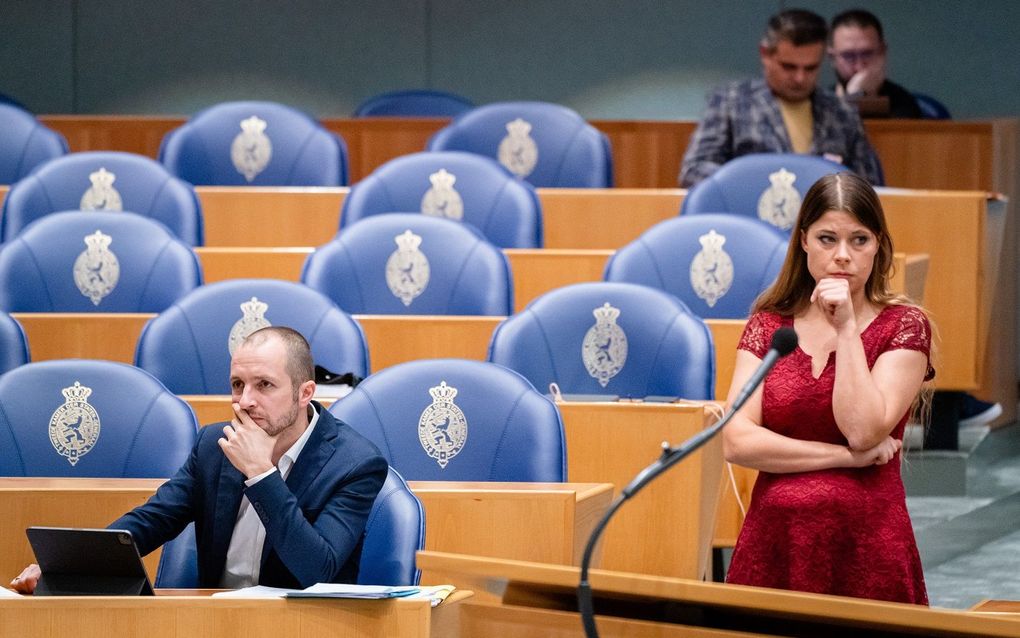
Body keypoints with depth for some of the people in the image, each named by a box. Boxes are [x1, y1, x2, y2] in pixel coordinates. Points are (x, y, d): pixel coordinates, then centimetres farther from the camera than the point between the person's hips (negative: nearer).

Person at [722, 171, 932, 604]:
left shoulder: (903, 326, 1)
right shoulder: (768, 325, 7)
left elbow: (863, 432, -13)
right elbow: (736, 443, -5)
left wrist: (846, 328, -12)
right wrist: (846, 457, -10)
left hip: (866, 548, -2)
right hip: (773, 545, 2)